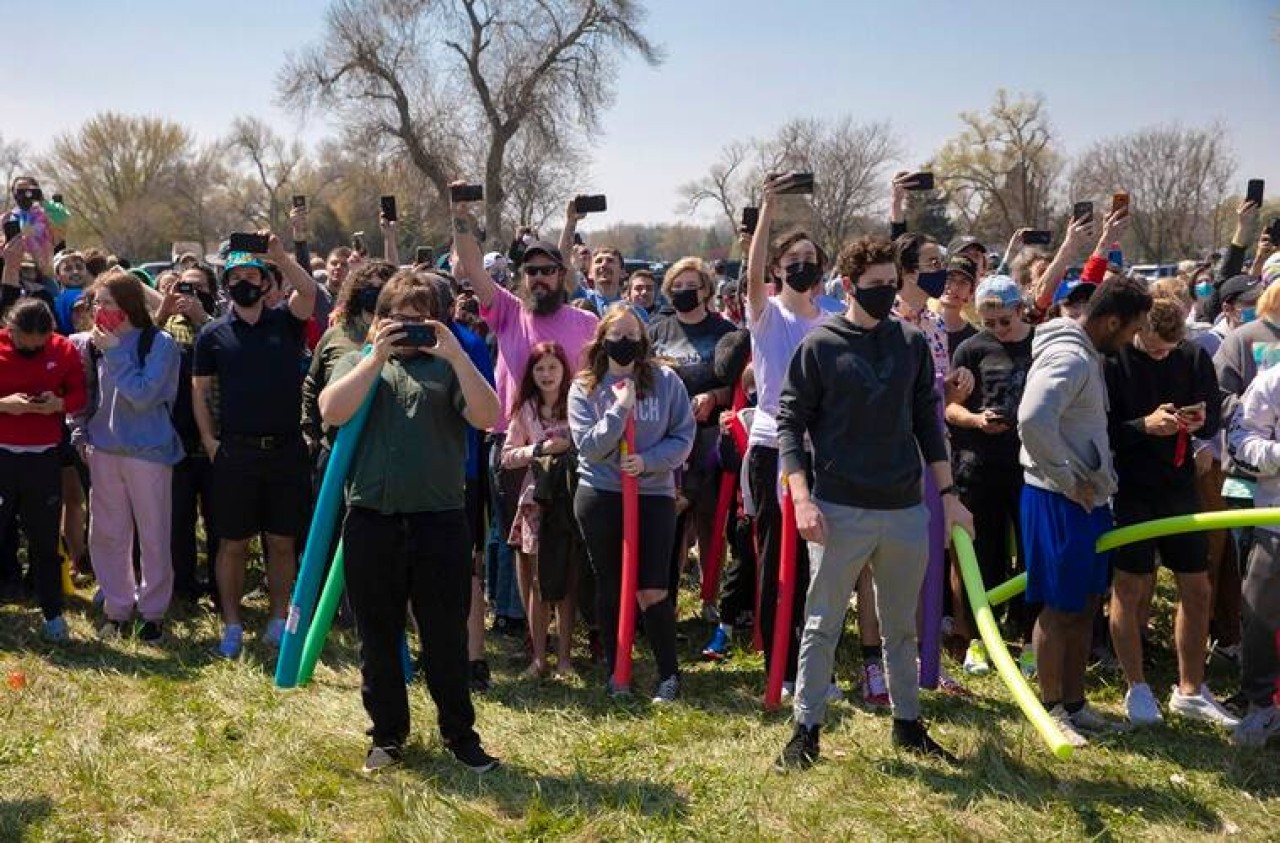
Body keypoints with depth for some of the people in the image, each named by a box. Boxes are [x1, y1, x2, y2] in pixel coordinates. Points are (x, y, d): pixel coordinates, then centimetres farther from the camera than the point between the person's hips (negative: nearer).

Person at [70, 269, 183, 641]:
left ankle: (153, 612, 17)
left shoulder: (160, 344, -10)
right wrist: (82, 433, 9)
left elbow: (142, 395, -19)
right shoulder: (93, 343, 5)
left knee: (153, 537, 3)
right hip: (103, 450, 5)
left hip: (148, 451, -5)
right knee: (106, 534, 9)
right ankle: (118, 608, 23)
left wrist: (115, 353, -17)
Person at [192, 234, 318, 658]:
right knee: (233, 543, 5)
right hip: (236, 452, 0)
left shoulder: (285, 322, 5)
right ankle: (232, 626, 15)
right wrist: (208, 439, -2)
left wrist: (279, 254, -20)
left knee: (282, 542, 8)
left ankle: (279, 622, 18)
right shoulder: (213, 333, 5)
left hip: (286, 449, 0)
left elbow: (309, 292, -15)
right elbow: (199, 389, 7)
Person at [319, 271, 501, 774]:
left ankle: (459, 733, 22)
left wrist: (455, 353, -16)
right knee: (377, 635, 11)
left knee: (447, 636, 6)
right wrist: (377, 356, -14)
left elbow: (488, 417, -9)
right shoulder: (359, 362, 10)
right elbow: (331, 412, -9)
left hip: (440, 521, -1)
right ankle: (388, 733, 27)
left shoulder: (448, 366, 8)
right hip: (372, 521, 1)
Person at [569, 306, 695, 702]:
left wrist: (647, 460, -17)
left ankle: (669, 673, 11)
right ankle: (616, 672, 25)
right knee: (610, 589, 11)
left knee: (652, 592, -6)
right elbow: (588, 446, -10)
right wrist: (621, 408, -18)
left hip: (655, 494, -1)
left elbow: (683, 438, -2)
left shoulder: (665, 381, -1)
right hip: (600, 496, 1)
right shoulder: (584, 387, 0)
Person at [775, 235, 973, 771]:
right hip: (839, 511, -3)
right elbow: (789, 423, -5)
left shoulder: (913, 344, 7)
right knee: (822, 625, 5)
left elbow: (928, 422, 12)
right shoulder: (819, 347, -4)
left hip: (906, 510, 4)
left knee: (901, 626, 15)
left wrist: (949, 495, 9)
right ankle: (807, 727, 16)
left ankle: (907, 722, 29)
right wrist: (801, 498, -15)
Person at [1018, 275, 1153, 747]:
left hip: (1087, 499, 10)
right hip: (1060, 501, -10)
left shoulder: (1088, 356, 13)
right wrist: (1069, 481, -22)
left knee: (1085, 606, 16)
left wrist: (1099, 478, 13)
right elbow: (1033, 421, -34)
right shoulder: (1069, 357, -19)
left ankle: (1075, 703, 26)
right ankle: (1052, 708, 14)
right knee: (1060, 609, 1)